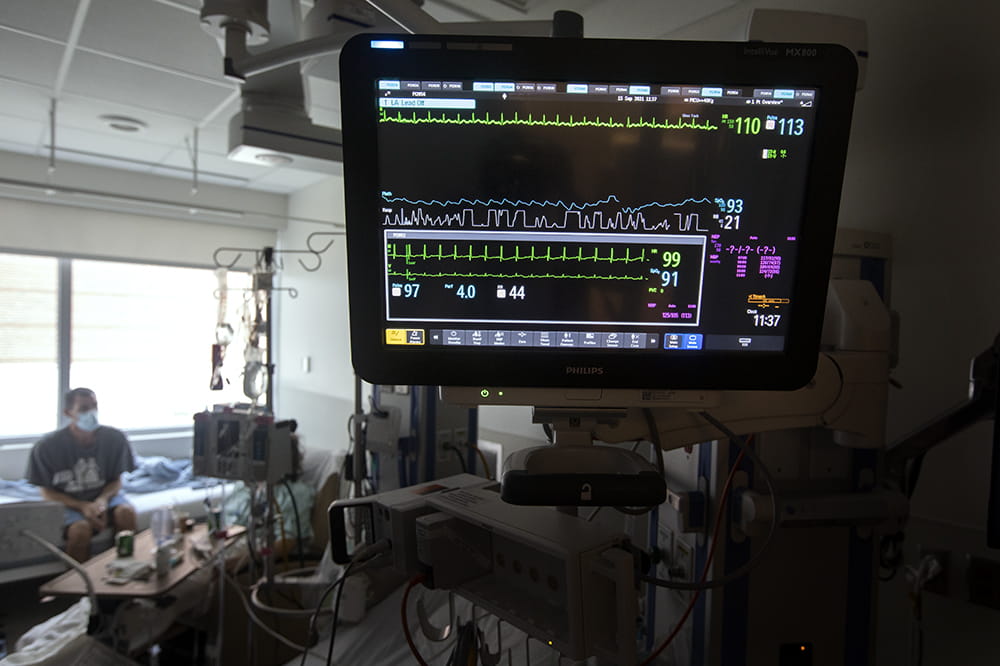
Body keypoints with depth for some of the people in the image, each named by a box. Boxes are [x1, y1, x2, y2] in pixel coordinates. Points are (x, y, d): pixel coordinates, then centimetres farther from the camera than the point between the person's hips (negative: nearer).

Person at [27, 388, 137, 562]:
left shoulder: (114, 438, -10)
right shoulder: (47, 446, -14)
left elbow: (116, 481, 1)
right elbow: (47, 492, -5)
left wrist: (103, 499, -21)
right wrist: (83, 506, -21)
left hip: (104, 496, 2)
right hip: (68, 503, -2)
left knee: (126, 512, -29)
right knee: (80, 529, -32)